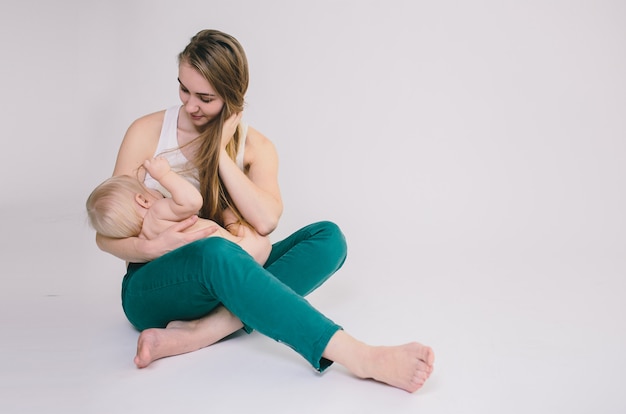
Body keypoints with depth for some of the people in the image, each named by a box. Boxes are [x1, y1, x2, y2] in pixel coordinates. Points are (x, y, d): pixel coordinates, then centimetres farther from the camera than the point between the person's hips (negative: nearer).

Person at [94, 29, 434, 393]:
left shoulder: (256, 147, 2)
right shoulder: (147, 133, -3)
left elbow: (266, 220, -19)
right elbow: (107, 235, -2)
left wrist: (220, 151, -17)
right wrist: (153, 248, -23)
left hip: (223, 280, 3)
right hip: (153, 289, -3)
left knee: (328, 236, -19)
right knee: (214, 251, -39)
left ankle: (194, 334, -35)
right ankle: (361, 358, -44)